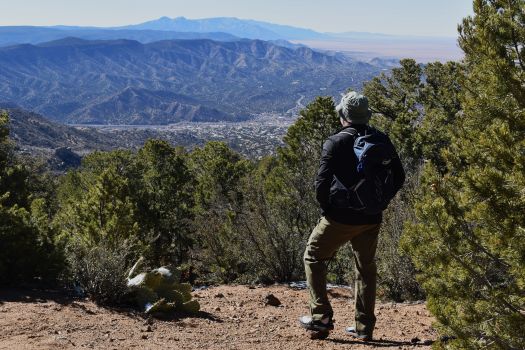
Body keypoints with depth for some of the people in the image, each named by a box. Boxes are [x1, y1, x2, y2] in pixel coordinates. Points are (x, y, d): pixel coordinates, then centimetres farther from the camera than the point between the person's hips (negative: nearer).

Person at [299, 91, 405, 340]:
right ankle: (364, 327, 19)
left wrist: (325, 207, -1)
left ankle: (321, 317, 10)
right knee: (366, 268, 16)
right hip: (371, 219, 5)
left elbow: (322, 182, -17)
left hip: (340, 217, -5)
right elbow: (398, 177, 7)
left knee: (314, 258, 14)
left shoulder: (336, 142, -12)